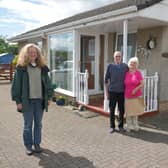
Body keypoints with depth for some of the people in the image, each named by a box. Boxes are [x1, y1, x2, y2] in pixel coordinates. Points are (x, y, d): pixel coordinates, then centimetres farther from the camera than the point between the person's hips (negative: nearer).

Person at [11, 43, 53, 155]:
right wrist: (18, 101, -8)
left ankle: (37, 144, 28)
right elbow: (16, 85, -5)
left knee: (38, 124, 13)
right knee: (28, 125, 8)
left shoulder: (42, 68, 6)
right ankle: (28, 146, 23)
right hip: (27, 100, -3)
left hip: (40, 100, 3)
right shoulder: (21, 68, -4)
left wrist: (49, 97, 6)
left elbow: (48, 83, 10)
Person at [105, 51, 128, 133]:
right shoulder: (110, 66, 1)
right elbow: (106, 79, 2)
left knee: (121, 110, 8)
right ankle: (112, 126, 18)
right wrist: (107, 91, 0)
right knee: (112, 110, 5)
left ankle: (121, 126, 23)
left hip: (122, 92, 1)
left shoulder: (125, 66, 4)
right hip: (112, 91, -1)